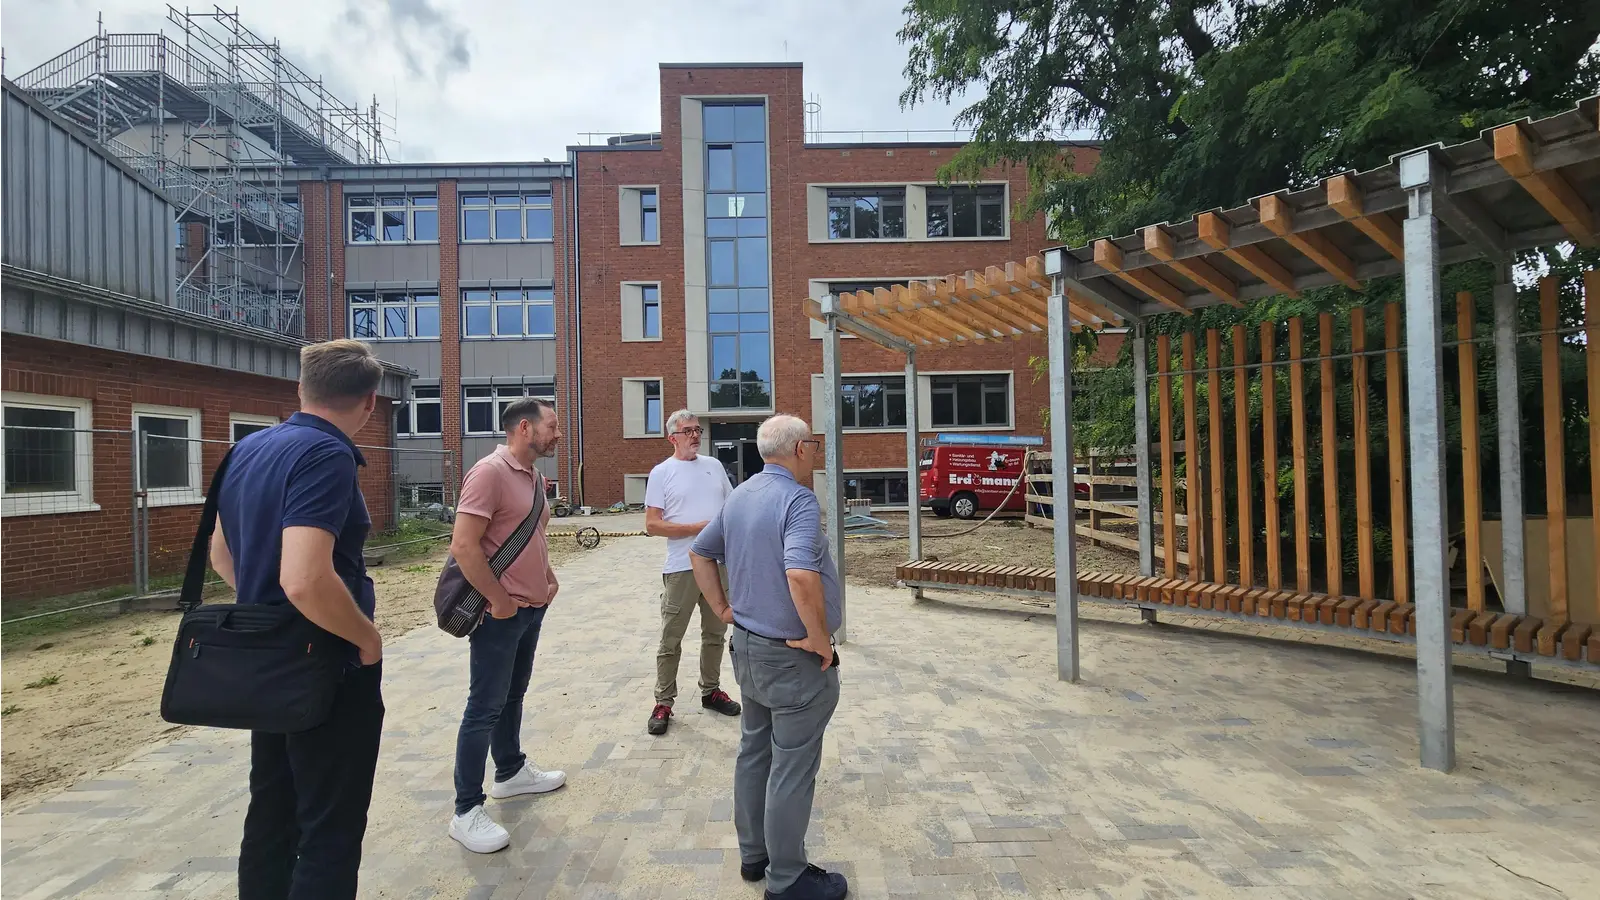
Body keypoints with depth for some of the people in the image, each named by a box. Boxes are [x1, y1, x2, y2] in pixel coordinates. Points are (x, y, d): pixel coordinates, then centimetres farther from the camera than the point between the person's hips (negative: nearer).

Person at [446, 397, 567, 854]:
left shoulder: (534, 477, 10)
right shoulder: (490, 472, -19)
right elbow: (463, 545, -25)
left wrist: (550, 578, 9)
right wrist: (499, 601, -20)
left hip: (532, 608, 9)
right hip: (501, 612, -9)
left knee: (513, 696, 21)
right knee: (485, 708, 0)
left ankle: (511, 772, 38)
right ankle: (466, 812, 11)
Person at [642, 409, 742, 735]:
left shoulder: (713, 466, 10)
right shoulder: (662, 472, -4)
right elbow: (652, 525, -10)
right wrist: (699, 528, -16)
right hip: (681, 568, -5)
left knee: (715, 633, 16)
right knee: (671, 639, 2)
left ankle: (711, 690, 31)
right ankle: (663, 703, 14)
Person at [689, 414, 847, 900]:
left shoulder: (740, 496, 6)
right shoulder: (798, 500, -22)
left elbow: (699, 553, 15)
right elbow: (800, 575, -36)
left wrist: (723, 609, 13)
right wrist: (820, 639, -24)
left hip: (747, 644, 9)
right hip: (793, 657, -9)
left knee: (754, 752, 21)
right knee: (792, 768, 5)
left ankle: (753, 853, 36)